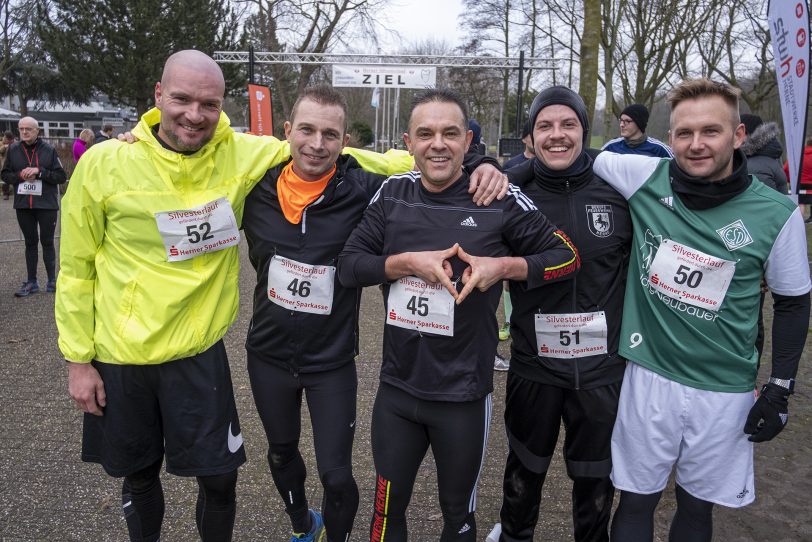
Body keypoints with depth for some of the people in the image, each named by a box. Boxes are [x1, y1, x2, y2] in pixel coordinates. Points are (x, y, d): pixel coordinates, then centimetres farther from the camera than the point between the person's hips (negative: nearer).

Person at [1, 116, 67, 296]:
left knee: (47, 242, 5)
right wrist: (20, 175, -11)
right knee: (30, 243, 11)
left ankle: (52, 280, 16)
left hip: (46, 204, -3)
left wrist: (39, 171, -17)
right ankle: (31, 282, 18)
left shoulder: (49, 150, -4)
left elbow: (62, 176, -5)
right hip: (23, 205, 3)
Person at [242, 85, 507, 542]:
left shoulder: (365, 191, -18)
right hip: (268, 354, 4)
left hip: (332, 361, -3)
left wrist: (481, 164, -28)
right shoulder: (258, 186, -7)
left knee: (337, 476, 6)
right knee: (282, 453, 25)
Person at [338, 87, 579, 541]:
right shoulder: (393, 194, -1)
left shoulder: (500, 199, -11)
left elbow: (567, 256, -3)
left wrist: (502, 266, -19)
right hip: (397, 387, 3)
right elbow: (348, 266, -3)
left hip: (464, 393, -2)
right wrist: (410, 262, -19)